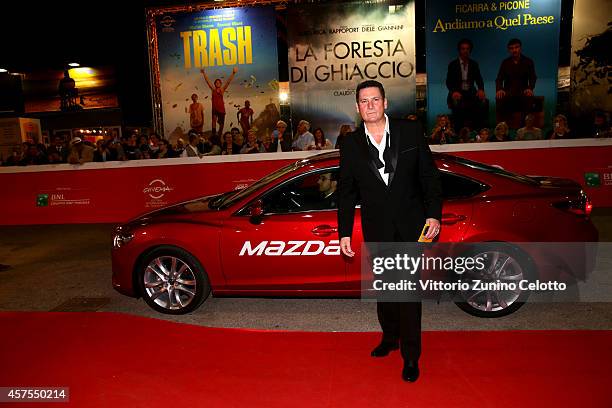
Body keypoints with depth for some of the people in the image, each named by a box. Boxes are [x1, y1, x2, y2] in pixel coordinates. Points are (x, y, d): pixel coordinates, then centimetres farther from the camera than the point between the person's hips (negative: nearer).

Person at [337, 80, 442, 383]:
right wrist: (344, 232, 1)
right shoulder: (351, 144, 0)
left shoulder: (411, 132, -2)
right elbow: (346, 192, 3)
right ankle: (390, 337, 39)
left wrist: (434, 214, -5)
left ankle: (411, 355, 18)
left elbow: (430, 175, 2)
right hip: (376, 231, 2)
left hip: (411, 226, -2)